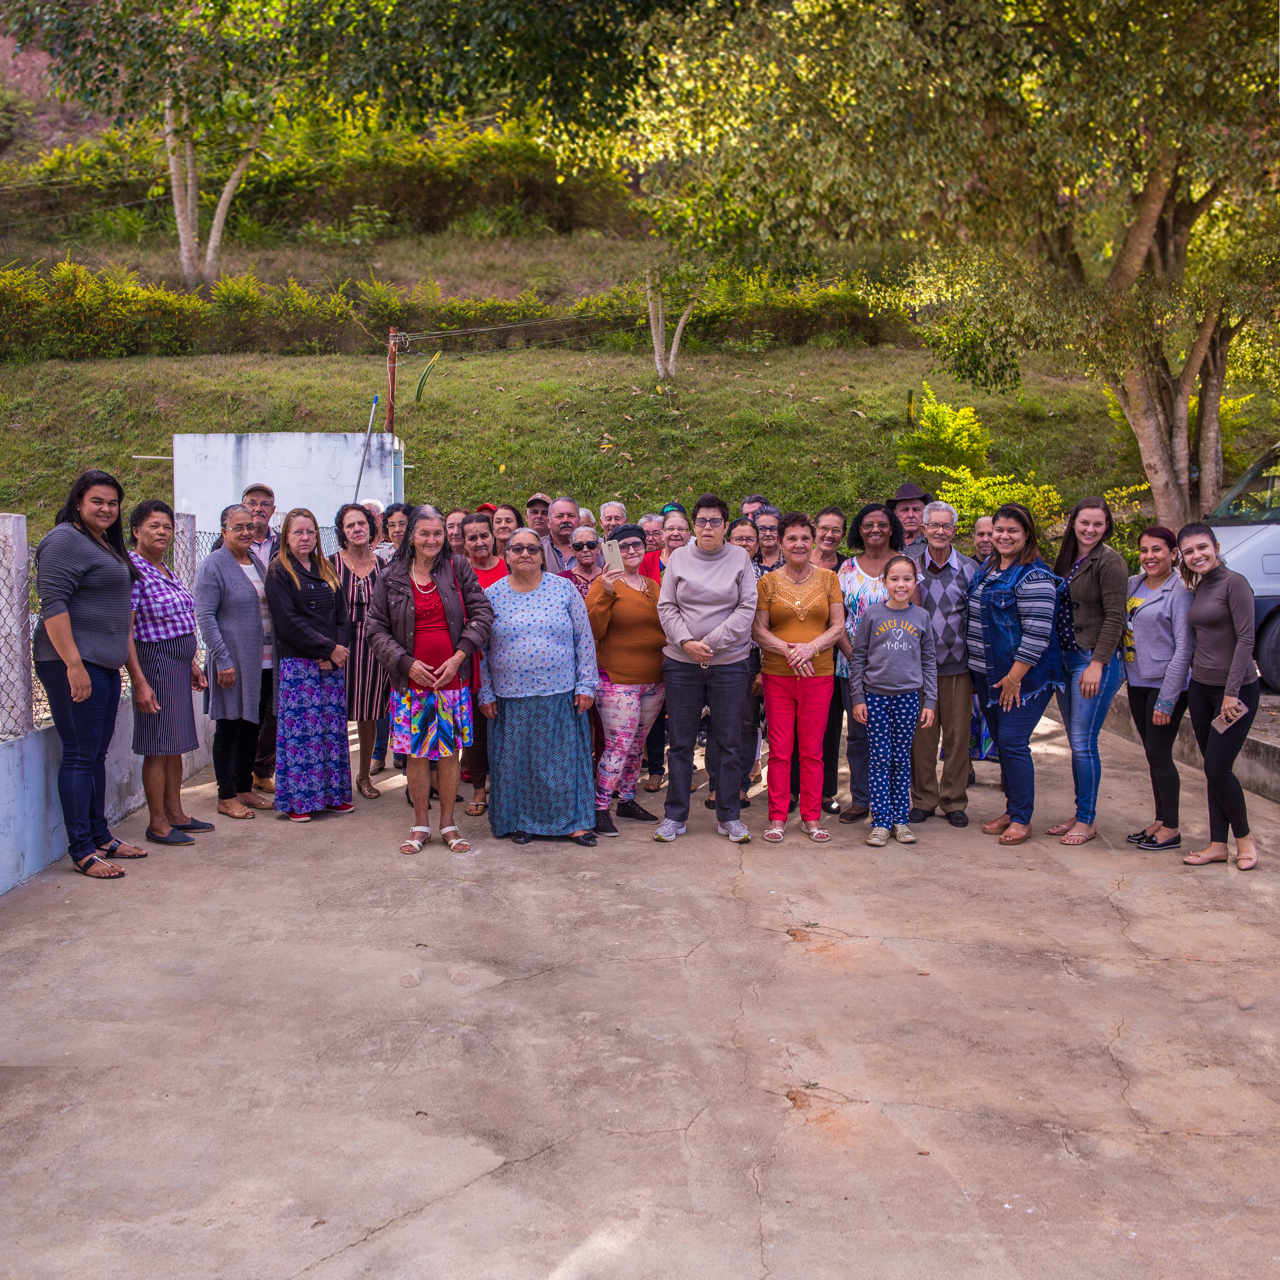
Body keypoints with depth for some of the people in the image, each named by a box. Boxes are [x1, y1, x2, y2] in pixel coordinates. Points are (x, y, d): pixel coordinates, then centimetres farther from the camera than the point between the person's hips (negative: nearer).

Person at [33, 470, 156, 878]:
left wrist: (137, 677, 22)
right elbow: (53, 604, -19)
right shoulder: (65, 540, -9)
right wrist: (74, 664, -25)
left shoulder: (108, 546, 20)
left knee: (97, 754, 14)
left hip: (104, 666, 9)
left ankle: (100, 836, 23)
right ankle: (81, 850, -1)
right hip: (74, 664, -9)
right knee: (80, 755, -6)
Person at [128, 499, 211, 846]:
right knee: (158, 747, -3)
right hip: (156, 662, -9)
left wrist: (192, 664, 21)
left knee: (176, 744, 14)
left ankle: (175, 813, 23)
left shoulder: (164, 569, 14)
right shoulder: (133, 569, -14)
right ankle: (157, 823, 6)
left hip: (178, 663, 9)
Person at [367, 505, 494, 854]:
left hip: (453, 678, 0)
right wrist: (407, 663, -9)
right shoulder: (391, 578, 3)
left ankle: (448, 822, 19)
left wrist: (459, 656, -10)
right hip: (411, 680, 0)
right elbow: (377, 629, 3)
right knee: (416, 753, 4)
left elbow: (482, 613, -1)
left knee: (450, 751, 6)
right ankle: (421, 824, 17)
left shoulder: (459, 569, 2)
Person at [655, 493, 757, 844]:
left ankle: (729, 816, 17)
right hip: (681, 663, 1)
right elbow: (666, 607, 4)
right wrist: (686, 642, -11)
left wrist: (712, 642, -12)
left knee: (728, 743, 5)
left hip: (729, 663, -1)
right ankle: (675, 816, 16)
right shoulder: (678, 558, 5)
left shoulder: (740, 559, 2)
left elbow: (747, 608, -4)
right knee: (681, 742, 6)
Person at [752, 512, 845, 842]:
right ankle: (777, 818, 9)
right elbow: (758, 630, 0)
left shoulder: (828, 579, 7)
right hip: (777, 675, -1)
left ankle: (811, 818, 14)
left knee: (812, 749, 5)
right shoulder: (768, 582, 4)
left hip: (818, 674, 1)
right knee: (779, 749, 1)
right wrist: (787, 650, -16)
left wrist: (811, 647, -14)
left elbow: (838, 626, 3)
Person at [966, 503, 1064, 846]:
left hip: (1023, 677, -8)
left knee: (1012, 742, -8)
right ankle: (1011, 811, 24)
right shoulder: (987, 570, 13)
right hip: (989, 676, 8)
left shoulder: (1034, 577, -14)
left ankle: (1022, 819, 3)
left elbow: (1037, 633, -19)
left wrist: (1014, 677, -20)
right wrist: (977, 675, 18)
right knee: (1000, 742, 12)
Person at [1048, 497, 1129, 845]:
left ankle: (1087, 820, 3)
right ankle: (1080, 815, 19)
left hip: (1096, 660, -8)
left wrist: (1097, 663, -20)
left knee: (1084, 742, -6)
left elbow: (1114, 618, -14)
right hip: (1066, 659, 8)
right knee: (1076, 742, 11)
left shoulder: (1110, 562, -9)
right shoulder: (1068, 560, 14)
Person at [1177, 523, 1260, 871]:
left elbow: (1245, 639, -16)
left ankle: (1244, 836, 13)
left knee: (1217, 768, -7)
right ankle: (1218, 845, 14)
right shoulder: (1198, 589, 11)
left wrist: (1232, 692, -19)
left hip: (1237, 689, -7)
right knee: (1213, 769, 8)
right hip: (1200, 688, 7)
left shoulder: (1234, 583, -12)